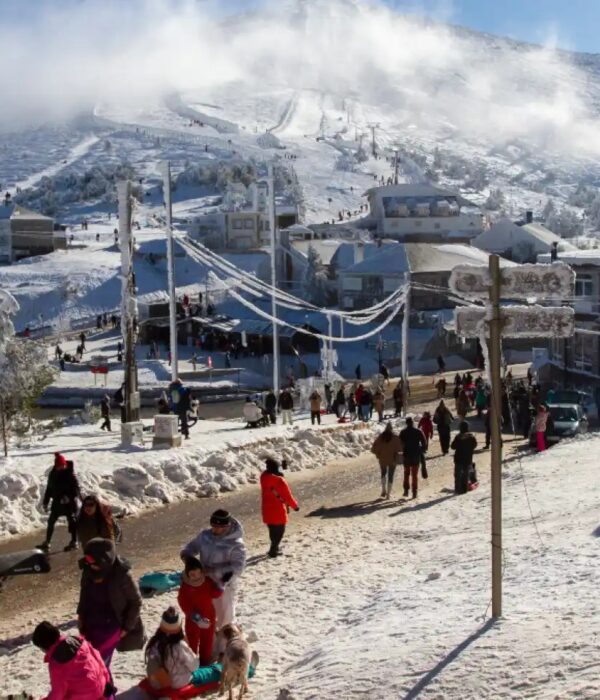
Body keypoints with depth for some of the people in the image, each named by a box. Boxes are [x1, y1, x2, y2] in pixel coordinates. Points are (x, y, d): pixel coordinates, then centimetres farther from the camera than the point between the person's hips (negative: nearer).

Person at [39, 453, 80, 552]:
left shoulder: (70, 474, -13)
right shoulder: (53, 474, 2)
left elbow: (76, 487, -17)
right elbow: (49, 488, 10)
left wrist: (70, 497, -33)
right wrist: (46, 502, 11)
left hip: (69, 501, -5)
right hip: (57, 501, 5)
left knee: (71, 521, 4)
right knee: (51, 521, 6)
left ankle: (74, 541, 16)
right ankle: (47, 542, 16)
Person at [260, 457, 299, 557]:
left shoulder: (264, 477, -6)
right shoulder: (280, 481, -23)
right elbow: (287, 496, -15)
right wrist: (295, 506, 0)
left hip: (267, 509, 6)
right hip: (278, 510, -6)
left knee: (273, 529, 22)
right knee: (279, 530, 6)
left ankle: (274, 548, 37)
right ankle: (273, 551, 2)